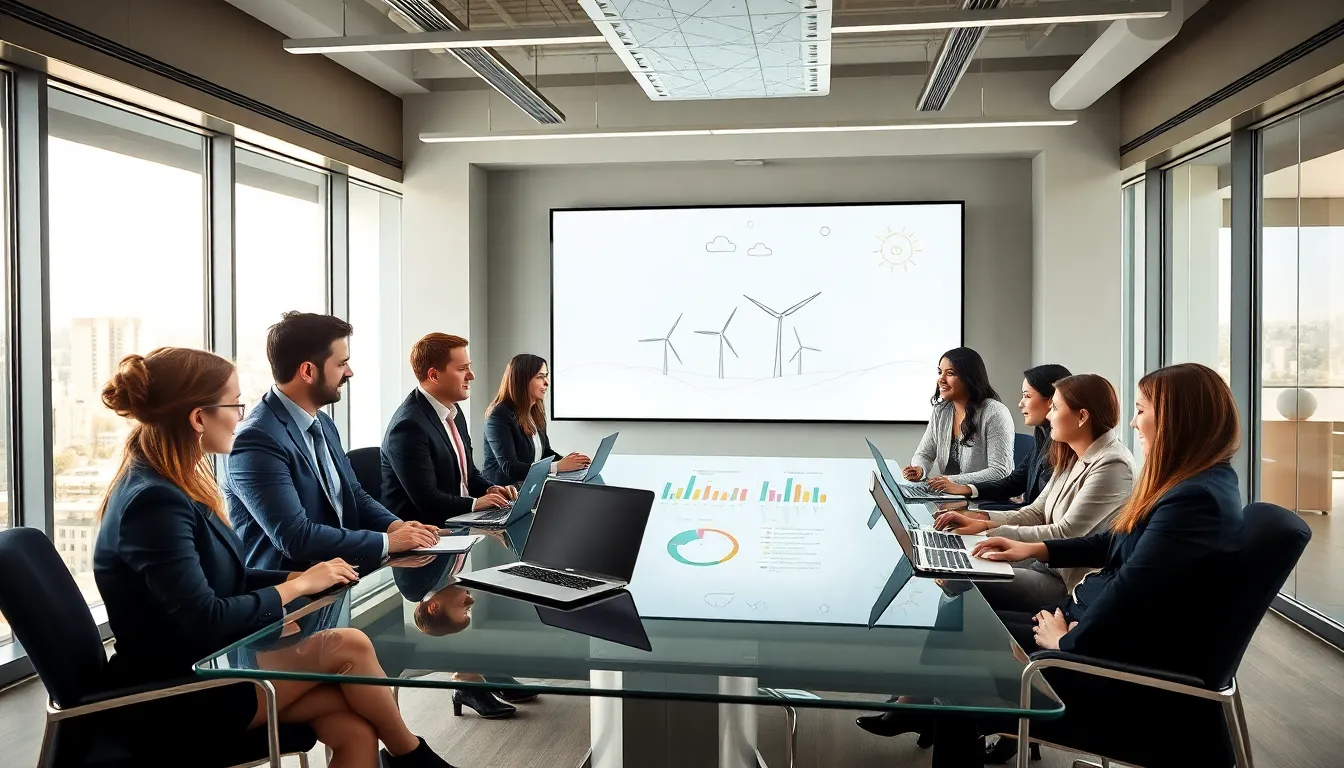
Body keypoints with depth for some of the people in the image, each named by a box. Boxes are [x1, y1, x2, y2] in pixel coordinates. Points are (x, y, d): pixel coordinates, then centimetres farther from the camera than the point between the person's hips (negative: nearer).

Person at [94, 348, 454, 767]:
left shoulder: (171, 485, 7)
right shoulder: (153, 501, -23)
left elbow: (228, 578, 13)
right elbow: (204, 621, -27)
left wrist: (301, 576, -2)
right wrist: (299, 586, -15)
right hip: (180, 695, -8)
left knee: (355, 728, -11)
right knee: (348, 646, -16)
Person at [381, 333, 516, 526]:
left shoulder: (454, 411, 10)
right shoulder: (409, 426, -19)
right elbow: (426, 499, -20)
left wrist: (489, 489, 1)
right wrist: (475, 503, -13)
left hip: (461, 519, 9)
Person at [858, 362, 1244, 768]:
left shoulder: (1195, 500, -26)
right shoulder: (1188, 484, 9)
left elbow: (1130, 591, -29)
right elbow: (1114, 543, 20)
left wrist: (1066, 641, -13)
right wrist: (1034, 549, 14)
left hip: (1137, 677, -10)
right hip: (1108, 630, 10)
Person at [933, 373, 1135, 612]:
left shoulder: (1112, 466, -20)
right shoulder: (1073, 458, 9)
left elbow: (1065, 534, -22)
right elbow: (1035, 513, 9)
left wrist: (991, 532, -19)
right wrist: (981, 522, -6)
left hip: (1069, 582, -8)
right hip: (1048, 564, 8)